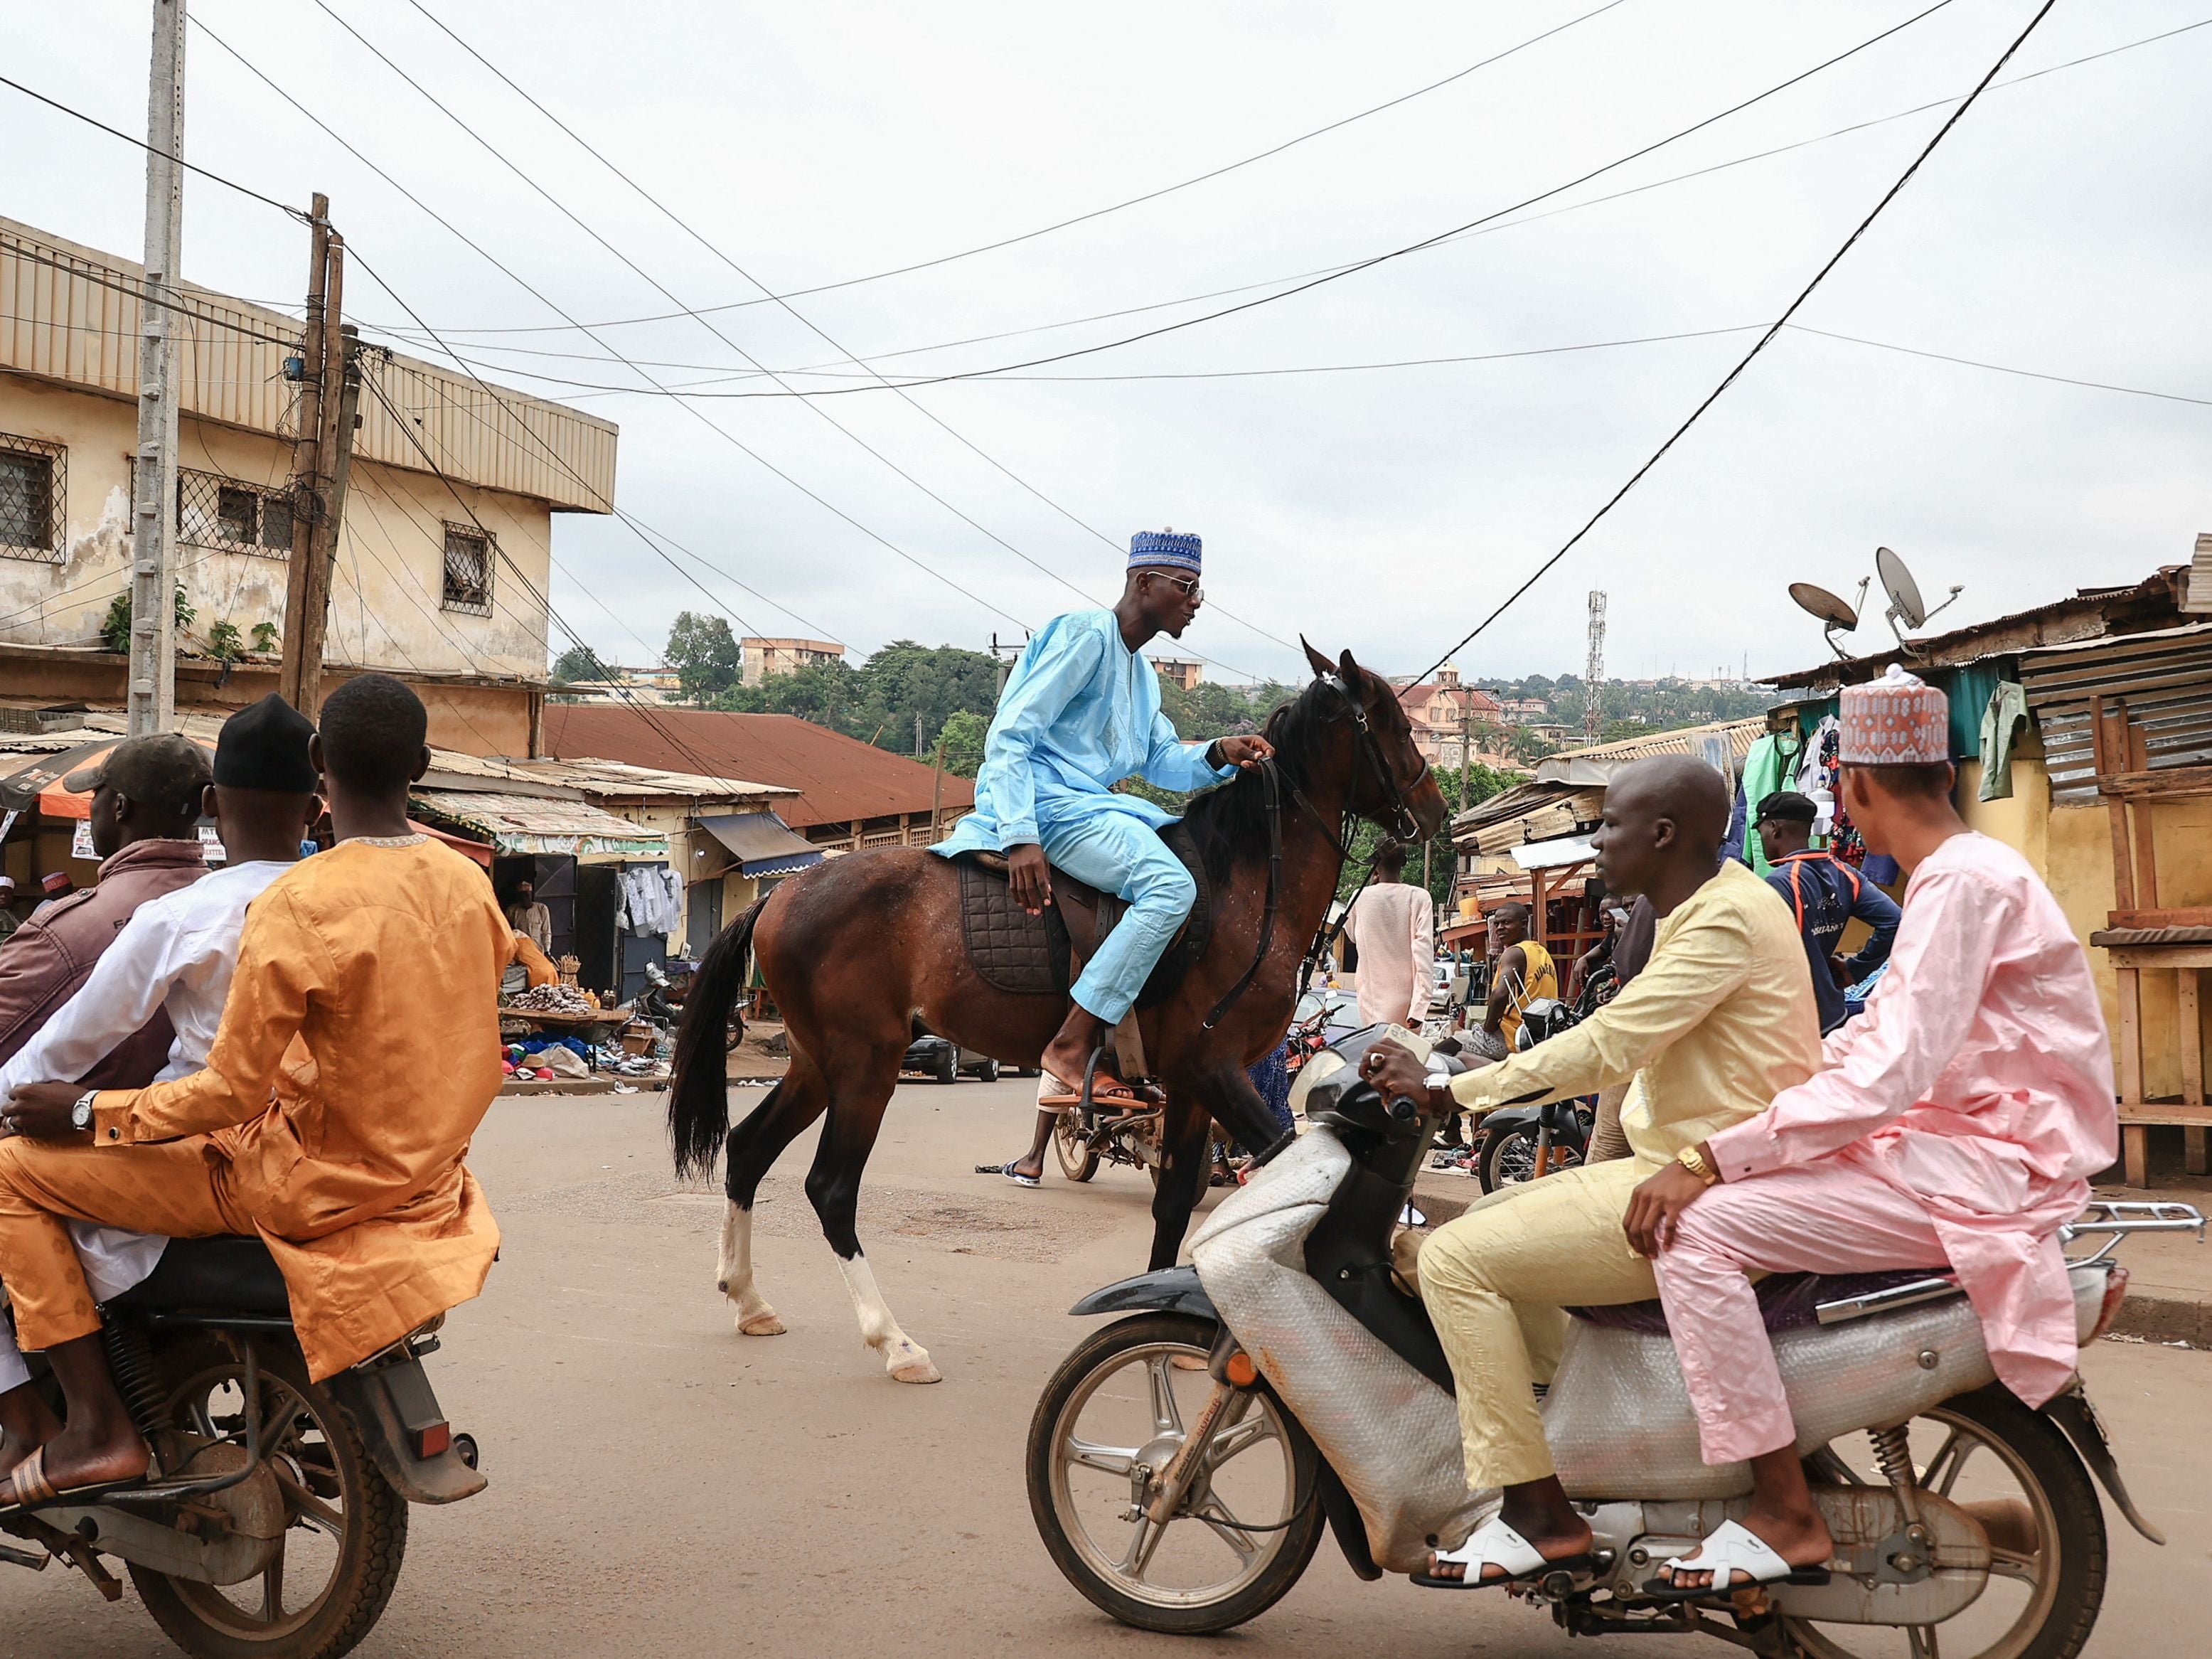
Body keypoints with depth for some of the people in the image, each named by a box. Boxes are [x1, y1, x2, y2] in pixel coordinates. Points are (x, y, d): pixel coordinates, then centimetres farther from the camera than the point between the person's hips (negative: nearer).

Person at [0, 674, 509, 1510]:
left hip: (316, 1182, -7)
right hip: (429, 1169, 7)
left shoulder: (299, 905, -22)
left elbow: (233, 1092, -19)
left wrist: (85, 1112, -6)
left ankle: (96, 1425, -4)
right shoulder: (469, 884, -1)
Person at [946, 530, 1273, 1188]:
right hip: (1046, 802, -11)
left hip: (1093, 806, 11)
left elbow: (1162, 761, 21)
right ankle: (1072, 1048, -29)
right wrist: (1021, 837, -25)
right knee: (1170, 884, -29)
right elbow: (1009, 734, -15)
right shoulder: (1083, 636, -7)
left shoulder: (1140, 671, 23)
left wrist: (1219, 755, -1)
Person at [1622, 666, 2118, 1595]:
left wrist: (1710, 1161, -26)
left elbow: (1888, 1072, -26)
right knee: (1738, 1194, 18)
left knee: (1697, 1228, -20)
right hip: (1960, 1144, 11)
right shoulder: (1957, 872, 17)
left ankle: (1786, 1517, -15)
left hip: (1980, 1166, -11)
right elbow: (1876, 1035, 24)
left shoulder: (1962, 881, -17)